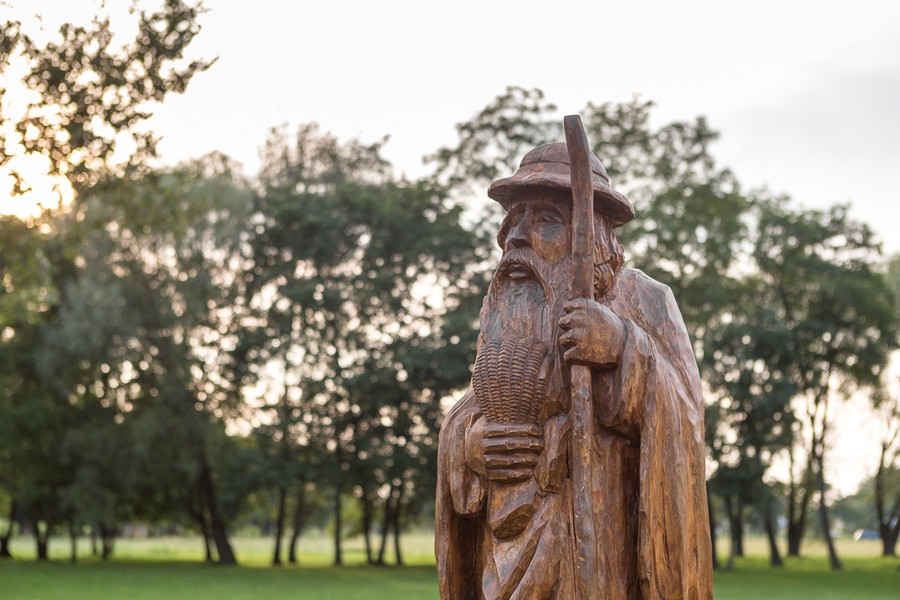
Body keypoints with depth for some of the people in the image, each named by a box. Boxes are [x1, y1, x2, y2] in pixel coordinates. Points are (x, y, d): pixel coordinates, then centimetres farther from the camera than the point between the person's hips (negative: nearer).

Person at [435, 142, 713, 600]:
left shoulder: (640, 300, 0)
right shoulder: (504, 311, 12)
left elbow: (681, 418, -8)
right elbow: (470, 412, 16)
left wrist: (623, 346, -22)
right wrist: (469, 441, -7)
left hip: (602, 538, -4)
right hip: (511, 541, 4)